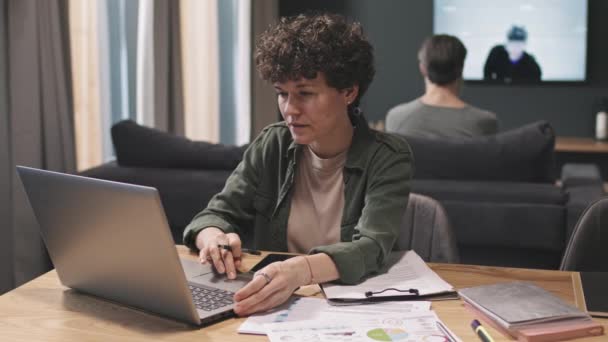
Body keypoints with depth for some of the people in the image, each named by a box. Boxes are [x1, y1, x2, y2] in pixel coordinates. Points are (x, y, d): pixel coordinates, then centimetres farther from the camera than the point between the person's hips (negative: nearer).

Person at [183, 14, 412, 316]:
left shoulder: (387, 158, -10)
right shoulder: (272, 145, 1)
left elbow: (370, 250, -23)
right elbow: (218, 215, 2)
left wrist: (299, 271, -42)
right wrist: (213, 238, -23)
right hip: (274, 305, 3)